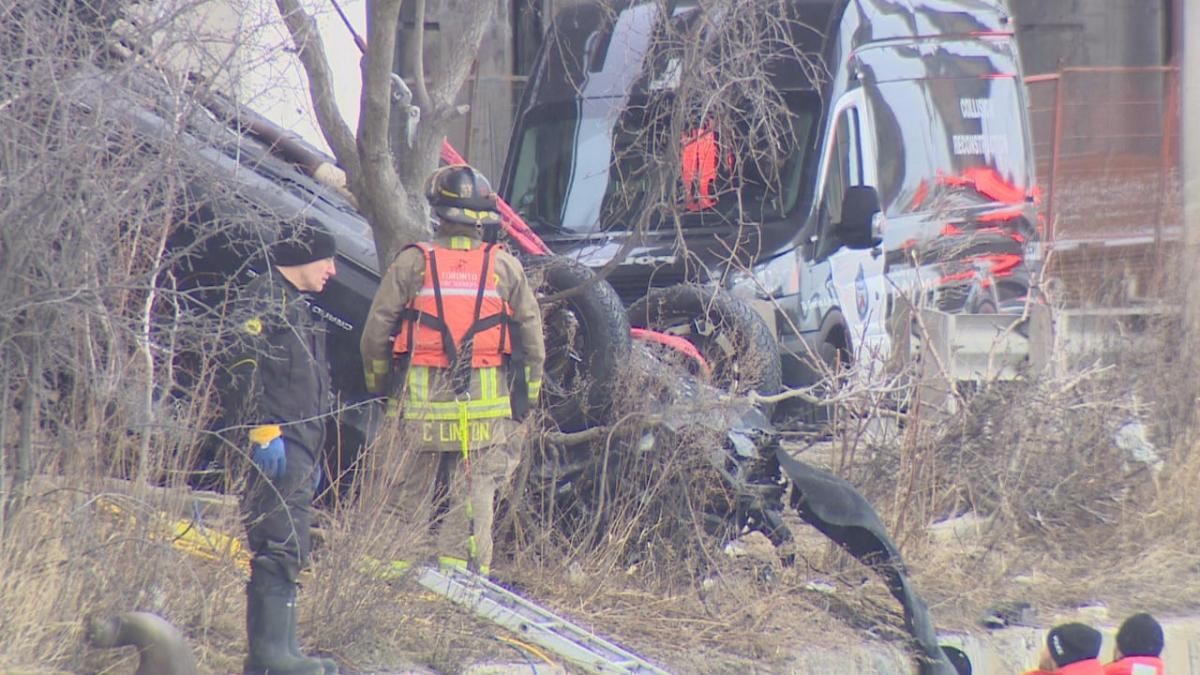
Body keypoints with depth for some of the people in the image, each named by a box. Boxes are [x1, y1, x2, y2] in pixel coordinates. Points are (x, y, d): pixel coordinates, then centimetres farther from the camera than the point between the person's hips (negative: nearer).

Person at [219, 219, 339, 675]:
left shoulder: (294, 306, 25)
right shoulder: (264, 299, -7)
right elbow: (243, 370, -18)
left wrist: (311, 456, 30)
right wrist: (263, 433, -23)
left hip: (295, 449, 11)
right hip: (276, 448, -11)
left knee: (291, 552, 10)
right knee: (280, 547, -15)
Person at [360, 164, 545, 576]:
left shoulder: (413, 263, -3)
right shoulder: (505, 267, 2)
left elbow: (376, 330, 0)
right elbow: (531, 334, 6)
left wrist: (377, 382, 15)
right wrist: (528, 396, 16)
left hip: (422, 400, -1)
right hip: (487, 401, 1)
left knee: (411, 491, 7)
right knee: (475, 490, 5)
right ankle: (462, 569, 2)